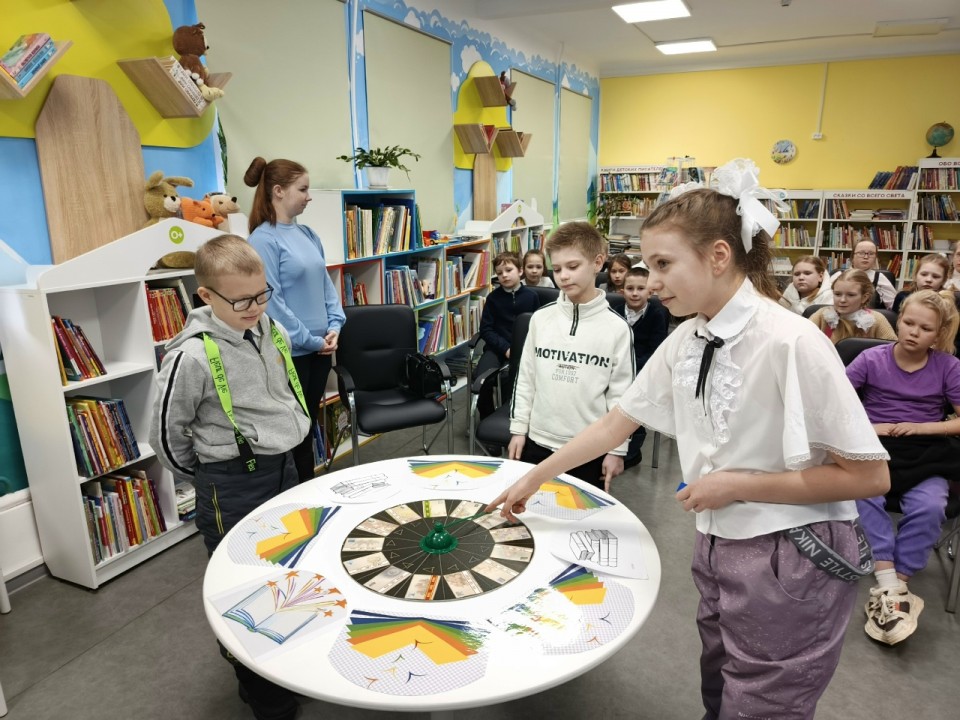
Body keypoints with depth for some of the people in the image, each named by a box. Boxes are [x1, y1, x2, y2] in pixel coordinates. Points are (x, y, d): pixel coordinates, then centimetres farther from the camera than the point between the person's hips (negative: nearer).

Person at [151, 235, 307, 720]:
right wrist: (211, 479, 2)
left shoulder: (274, 333, 0)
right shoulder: (193, 356, -20)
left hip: (285, 467, 7)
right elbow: (165, 435, -8)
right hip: (232, 485, -6)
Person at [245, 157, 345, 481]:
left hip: (320, 348, 7)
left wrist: (334, 326, -2)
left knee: (309, 422, 19)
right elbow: (271, 301, -18)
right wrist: (310, 340, -14)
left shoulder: (307, 234, 9)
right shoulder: (264, 239, -14)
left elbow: (326, 283, 12)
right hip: (290, 351, -7)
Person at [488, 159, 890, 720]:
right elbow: (617, 422, 6)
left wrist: (736, 484, -19)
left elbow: (869, 476, -17)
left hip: (790, 564, -6)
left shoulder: (791, 342, -23)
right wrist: (533, 479, 9)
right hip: (719, 548, 7)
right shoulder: (685, 341, -1)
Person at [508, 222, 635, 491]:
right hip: (538, 442, 3)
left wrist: (617, 449, -3)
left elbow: (621, 393, -5)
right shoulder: (541, 318, -1)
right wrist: (518, 428, 5)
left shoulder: (616, 327, -8)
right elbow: (525, 377, 6)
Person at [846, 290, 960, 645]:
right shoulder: (872, 359, 0)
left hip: (925, 452, 1)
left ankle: (893, 590, -18)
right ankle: (890, 586, -27)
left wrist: (919, 428, -8)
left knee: (929, 507, -30)